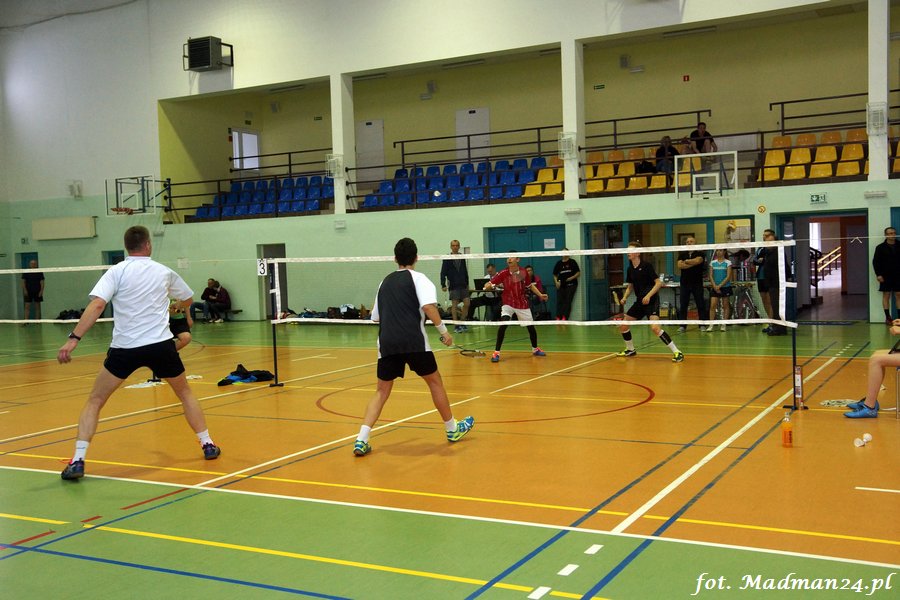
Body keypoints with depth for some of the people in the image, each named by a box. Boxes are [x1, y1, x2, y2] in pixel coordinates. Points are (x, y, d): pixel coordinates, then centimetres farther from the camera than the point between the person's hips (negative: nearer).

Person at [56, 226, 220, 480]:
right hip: (161, 345, 2)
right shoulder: (165, 272, 9)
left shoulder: (116, 272, 0)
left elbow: (96, 306, -15)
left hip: (125, 348, -2)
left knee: (94, 401, 10)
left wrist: (73, 338, -17)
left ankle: (78, 461, -1)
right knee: (185, 393, 24)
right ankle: (207, 445, 26)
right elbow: (187, 301, 27)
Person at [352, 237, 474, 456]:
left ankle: (361, 440, -4)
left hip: (386, 342, 4)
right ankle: (452, 429, 26)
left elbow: (376, 317, 25)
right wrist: (443, 331, -7)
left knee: (382, 390, 10)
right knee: (434, 381, 14)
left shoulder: (385, 282, 20)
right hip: (413, 341, -4)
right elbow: (428, 306, -13)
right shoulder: (417, 278, 4)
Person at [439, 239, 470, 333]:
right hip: (453, 286, -4)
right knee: (454, 305, -1)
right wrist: (443, 285, -12)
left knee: (467, 304, 0)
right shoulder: (447, 259, -3)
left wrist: (467, 283, 15)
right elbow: (443, 272, -5)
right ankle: (456, 326, 6)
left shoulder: (462, 257, 9)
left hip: (463, 285, 4)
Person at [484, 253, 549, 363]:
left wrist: (540, 295, 1)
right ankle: (496, 352, -16)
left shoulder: (524, 272, -8)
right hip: (508, 304, -2)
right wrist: (488, 286, -35)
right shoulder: (503, 274, -13)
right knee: (503, 324, -25)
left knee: (531, 327, 10)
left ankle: (535, 349, 39)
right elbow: (489, 285, -13)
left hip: (522, 304, 2)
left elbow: (530, 285, 10)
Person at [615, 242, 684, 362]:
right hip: (639, 302, 8)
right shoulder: (630, 269, 8)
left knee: (655, 327, -26)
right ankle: (630, 350, 32)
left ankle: (677, 352, -18)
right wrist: (624, 298, 2)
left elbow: (659, 283, -14)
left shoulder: (646, 265, -12)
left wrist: (648, 295, -25)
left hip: (651, 301, -8)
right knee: (623, 325, 9)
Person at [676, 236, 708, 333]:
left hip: (697, 283, -2)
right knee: (683, 305, 1)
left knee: (701, 305, 1)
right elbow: (680, 265, -6)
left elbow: (697, 260, -19)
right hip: (684, 283, 2)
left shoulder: (700, 253, 3)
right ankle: (683, 325, 6)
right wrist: (692, 264, -11)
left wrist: (686, 261, -4)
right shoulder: (682, 254, 11)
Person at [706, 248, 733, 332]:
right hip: (715, 287, 2)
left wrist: (720, 285, -14)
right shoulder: (712, 263, 7)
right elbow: (711, 276, 5)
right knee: (712, 305, -7)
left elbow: (728, 276, -8)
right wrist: (714, 286, -8)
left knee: (725, 306, 4)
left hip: (725, 287, -2)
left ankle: (724, 324, 9)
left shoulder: (728, 263, -2)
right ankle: (711, 325, -6)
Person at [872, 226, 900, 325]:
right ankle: (888, 317, 5)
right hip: (886, 276, -2)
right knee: (886, 295, 1)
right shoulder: (880, 247, -1)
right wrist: (878, 274, -10)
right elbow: (875, 261, -3)